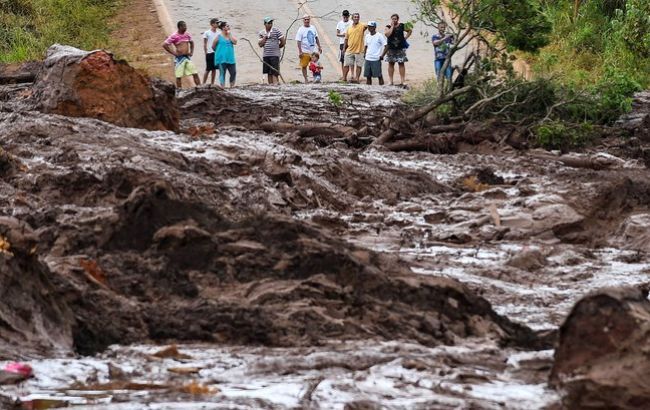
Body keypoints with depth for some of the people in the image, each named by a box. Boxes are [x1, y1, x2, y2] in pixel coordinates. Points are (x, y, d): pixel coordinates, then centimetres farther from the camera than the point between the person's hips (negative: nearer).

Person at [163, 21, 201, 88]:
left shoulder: (187, 35, 6)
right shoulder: (174, 36, -10)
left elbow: (192, 43, 25)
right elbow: (164, 45, -11)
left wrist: (191, 52, 10)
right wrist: (173, 53, -11)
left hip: (187, 57, 5)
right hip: (179, 58, -5)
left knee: (195, 74, 0)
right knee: (179, 76, 1)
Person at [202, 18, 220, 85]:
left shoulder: (218, 33, 10)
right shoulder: (207, 33, -3)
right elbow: (205, 44, -1)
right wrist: (206, 53, -6)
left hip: (217, 53, 5)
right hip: (210, 53, -5)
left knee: (214, 69, 7)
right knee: (208, 69, -4)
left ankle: (212, 84, 13)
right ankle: (204, 83, 2)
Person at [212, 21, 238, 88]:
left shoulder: (230, 35, 10)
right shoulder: (219, 36, -4)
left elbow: (235, 42, -7)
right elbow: (213, 46, 2)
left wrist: (229, 34, -6)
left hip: (230, 58, 5)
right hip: (222, 59, -5)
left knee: (233, 73, 3)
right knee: (222, 74, -2)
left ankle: (231, 87, 15)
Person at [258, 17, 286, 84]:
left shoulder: (276, 31, -3)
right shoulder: (262, 33, 10)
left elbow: (283, 41, 0)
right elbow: (260, 44, 4)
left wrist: (277, 47, 9)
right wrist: (265, 37, -7)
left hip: (274, 55, -4)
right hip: (265, 55, 4)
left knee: (274, 73, -11)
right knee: (269, 73, 7)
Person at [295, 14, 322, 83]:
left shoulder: (313, 28, 10)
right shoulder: (301, 30, -7)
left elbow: (316, 38, 19)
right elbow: (298, 41, -10)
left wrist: (319, 47, 16)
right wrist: (300, 51, -16)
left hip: (313, 51, 5)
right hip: (305, 51, -5)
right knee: (304, 66, 0)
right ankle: (306, 79, 7)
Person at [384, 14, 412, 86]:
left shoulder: (402, 26, 2)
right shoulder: (388, 27, 1)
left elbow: (410, 30, 15)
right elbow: (387, 34, -19)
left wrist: (405, 37, 4)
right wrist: (392, 26, -12)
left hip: (400, 48, -1)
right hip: (391, 48, 1)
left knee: (401, 64, -2)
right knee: (391, 64, 4)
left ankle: (402, 81, -2)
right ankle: (390, 81, 9)